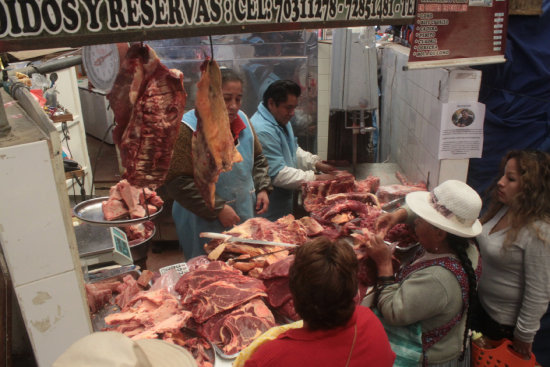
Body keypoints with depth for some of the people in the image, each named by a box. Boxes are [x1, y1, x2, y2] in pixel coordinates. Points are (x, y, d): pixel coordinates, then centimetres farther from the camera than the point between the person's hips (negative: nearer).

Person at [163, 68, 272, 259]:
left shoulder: (241, 120, 4)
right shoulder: (189, 129, -18)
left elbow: (258, 159, 18)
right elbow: (177, 183, -22)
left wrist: (262, 188, 2)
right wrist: (217, 210, -21)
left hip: (245, 218, 6)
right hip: (204, 226, -6)